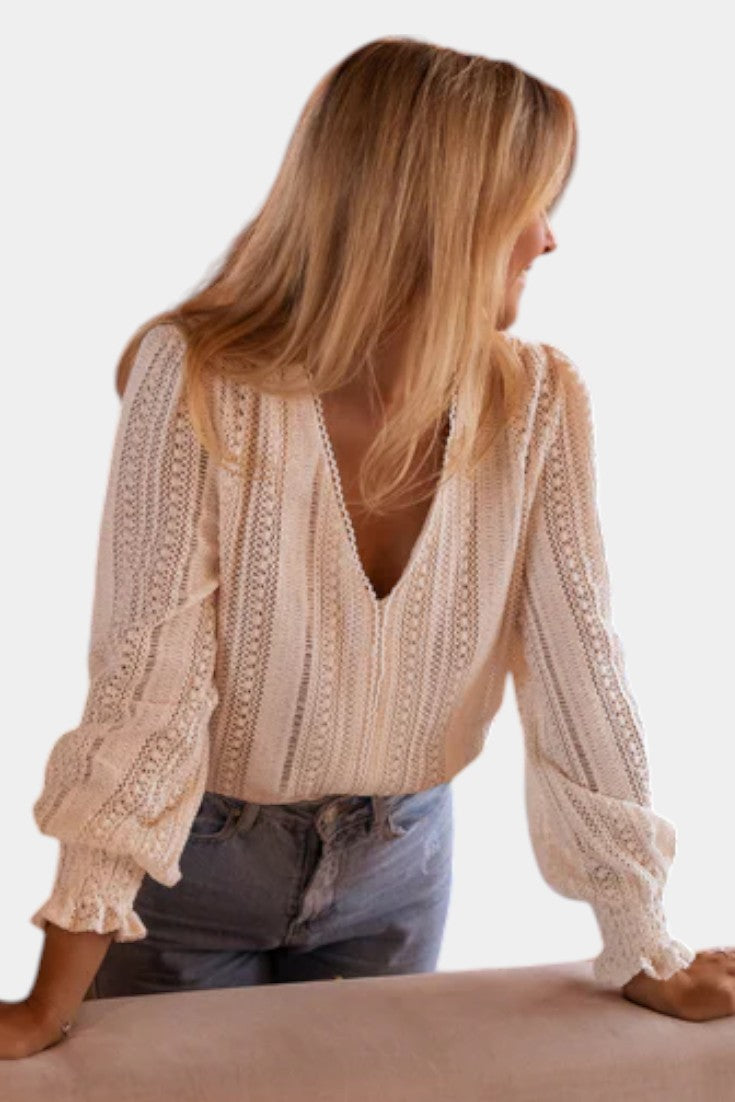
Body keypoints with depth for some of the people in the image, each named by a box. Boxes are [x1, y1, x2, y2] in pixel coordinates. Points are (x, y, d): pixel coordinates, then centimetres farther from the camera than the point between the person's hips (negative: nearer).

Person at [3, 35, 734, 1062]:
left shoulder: (538, 402, -14)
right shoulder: (199, 382, -24)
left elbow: (576, 667, -10)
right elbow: (146, 681, -26)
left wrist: (645, 956, -7)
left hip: (397, 861, 4)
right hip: (197, 859, -3)